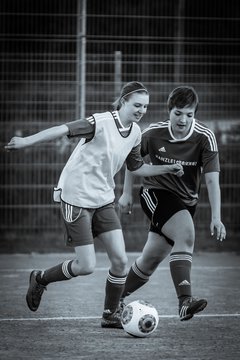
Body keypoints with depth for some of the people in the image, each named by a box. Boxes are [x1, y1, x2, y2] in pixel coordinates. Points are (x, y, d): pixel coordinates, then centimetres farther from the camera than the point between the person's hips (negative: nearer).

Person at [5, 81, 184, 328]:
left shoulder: (135, 133, 4)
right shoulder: (102, 123, -20)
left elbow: (136, 168, 19)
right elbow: (64, 129, -29)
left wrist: (167, 169, 11)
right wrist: (27, 141, -39)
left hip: (103, 200, 7)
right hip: (76, 198, -7)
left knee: (120, 260, -3)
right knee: (86, 266, -7)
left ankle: (110, 315, 14)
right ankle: (40, 279, 20)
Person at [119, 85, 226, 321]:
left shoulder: (205, 137, -14)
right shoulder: (154, 133, -12)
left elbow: (212, 180, -18)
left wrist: (216, 218, -27)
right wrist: (127, 193, 9)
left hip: (185, 202, 3)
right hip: (156, 194, -3)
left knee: (151, 259, 7)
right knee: (186, 234, -31)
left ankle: (118, 300, 30)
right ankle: (184, 301, -40)